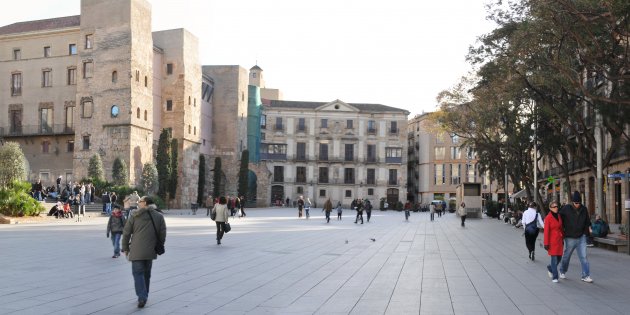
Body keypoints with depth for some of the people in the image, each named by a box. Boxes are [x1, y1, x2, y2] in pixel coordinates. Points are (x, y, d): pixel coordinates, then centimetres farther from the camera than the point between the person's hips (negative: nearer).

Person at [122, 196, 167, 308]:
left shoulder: (134, 215, -1)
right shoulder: (159, 216, 5)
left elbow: (126, 233, 0)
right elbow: (162, 236, 4)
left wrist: (125, 248, 10)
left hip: (137, 251, -3)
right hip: (151, 251, 3)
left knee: (138, 273, 0)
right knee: (146, 273, 16)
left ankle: (142, 297, -14)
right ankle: (144, 296, 24)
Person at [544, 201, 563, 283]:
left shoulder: (559, 216, 9)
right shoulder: (548, 218, -10)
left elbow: (561, 228, 18)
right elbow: (546, 231, -11)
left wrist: (562, 239, 18)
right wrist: (546, 243, -13)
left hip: (559, 240, 6)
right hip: (552, 240, -6)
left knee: (559, 257, 9)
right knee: (554, 258, -6)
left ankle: (550, 268, 37)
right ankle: (555, 277, 4)